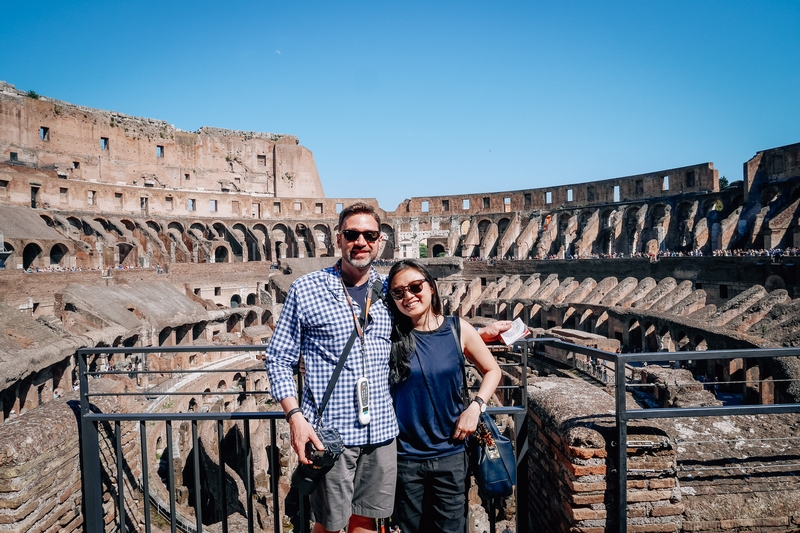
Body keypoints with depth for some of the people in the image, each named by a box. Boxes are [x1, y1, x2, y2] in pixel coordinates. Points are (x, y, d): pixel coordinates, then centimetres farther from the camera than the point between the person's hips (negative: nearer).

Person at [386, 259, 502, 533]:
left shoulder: (458, 329, -5)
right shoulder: (391, 335, -8)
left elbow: (492, 370, 6)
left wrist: (475, 406, -4)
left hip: (450, 454, 1)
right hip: (404, 456, -1)